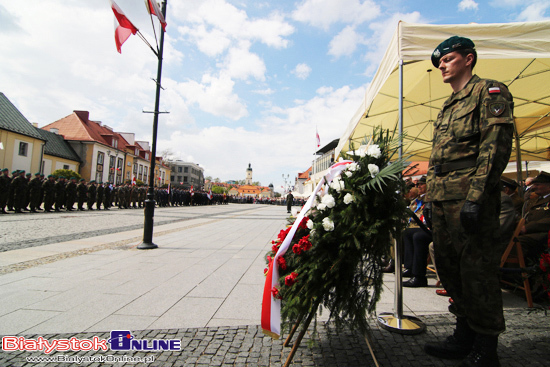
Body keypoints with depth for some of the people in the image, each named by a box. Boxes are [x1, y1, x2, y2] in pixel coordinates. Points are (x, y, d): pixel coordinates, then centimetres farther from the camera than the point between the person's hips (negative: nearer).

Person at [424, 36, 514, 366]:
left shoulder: (489, 91, 1)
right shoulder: (448, 107, 26)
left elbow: (496, 147, -13)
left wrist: (475, 197, -22)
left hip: (469, 197, -9)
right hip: (442, 199, 9)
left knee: (477, 271, -3)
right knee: (450, 268, 12)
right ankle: (465, 336, 26)